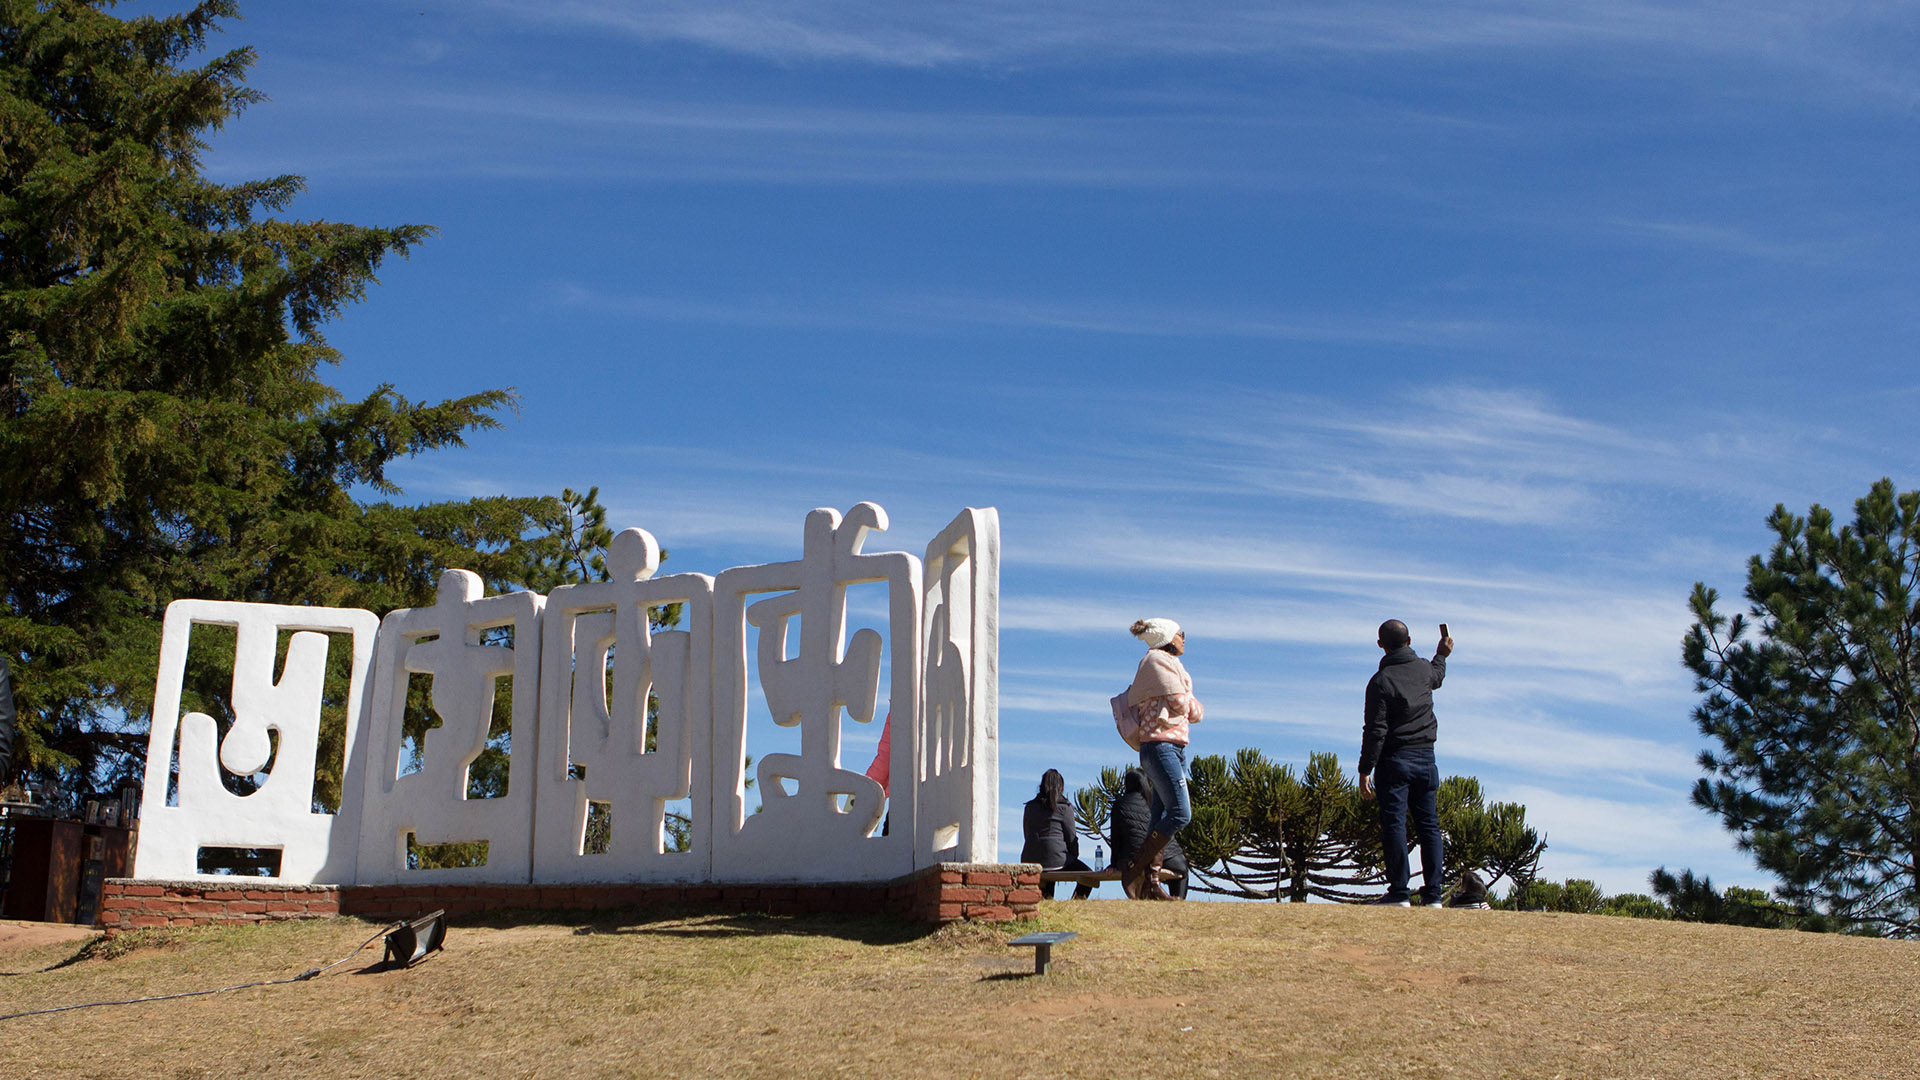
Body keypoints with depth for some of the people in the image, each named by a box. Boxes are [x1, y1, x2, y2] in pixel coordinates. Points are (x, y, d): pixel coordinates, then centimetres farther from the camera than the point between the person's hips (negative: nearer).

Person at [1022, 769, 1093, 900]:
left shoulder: (1030, 806, 10)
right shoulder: (1064, 807, -5)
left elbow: (1028, 836, 14)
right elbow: (1071, 837, -4)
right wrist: (1074, 856, 13)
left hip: (1030, 860, 5)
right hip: (1056, 859, -5)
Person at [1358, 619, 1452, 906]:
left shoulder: (1381, 680, -12)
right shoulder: (1425, 669, 5)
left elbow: (1375, 731, -16)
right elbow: (1437, 677, 33)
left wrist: (1365, 770, -13)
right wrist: (1442, 655, 53)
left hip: (1394, 760, -5)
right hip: (1426, 758, 5)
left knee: (1394, 823, -4)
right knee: (1428, 825, 8)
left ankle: (1399, 892, -8)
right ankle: (1432, 893, 7)